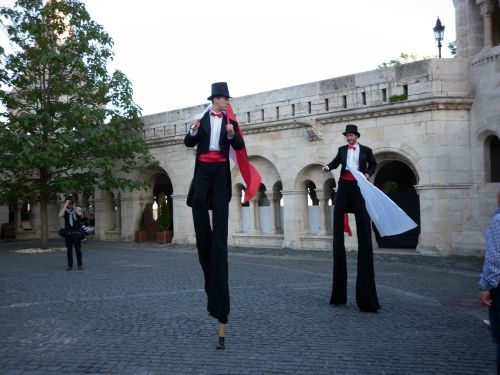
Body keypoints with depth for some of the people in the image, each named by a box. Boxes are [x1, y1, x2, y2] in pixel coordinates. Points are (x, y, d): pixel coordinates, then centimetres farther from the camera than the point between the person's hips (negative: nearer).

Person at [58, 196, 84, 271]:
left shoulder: (77, 209, 3)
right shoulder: (65, 211, 4)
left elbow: (81, 216, -17)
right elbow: (60, 215, -18)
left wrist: (74, 207, -12)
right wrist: (65, 205, -16)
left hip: (76, 233, -1)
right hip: (68, 233, 1)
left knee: (78, 249, 0)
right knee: (69, 250, 5)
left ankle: (80, 265, 8)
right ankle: (70, 265, 11)